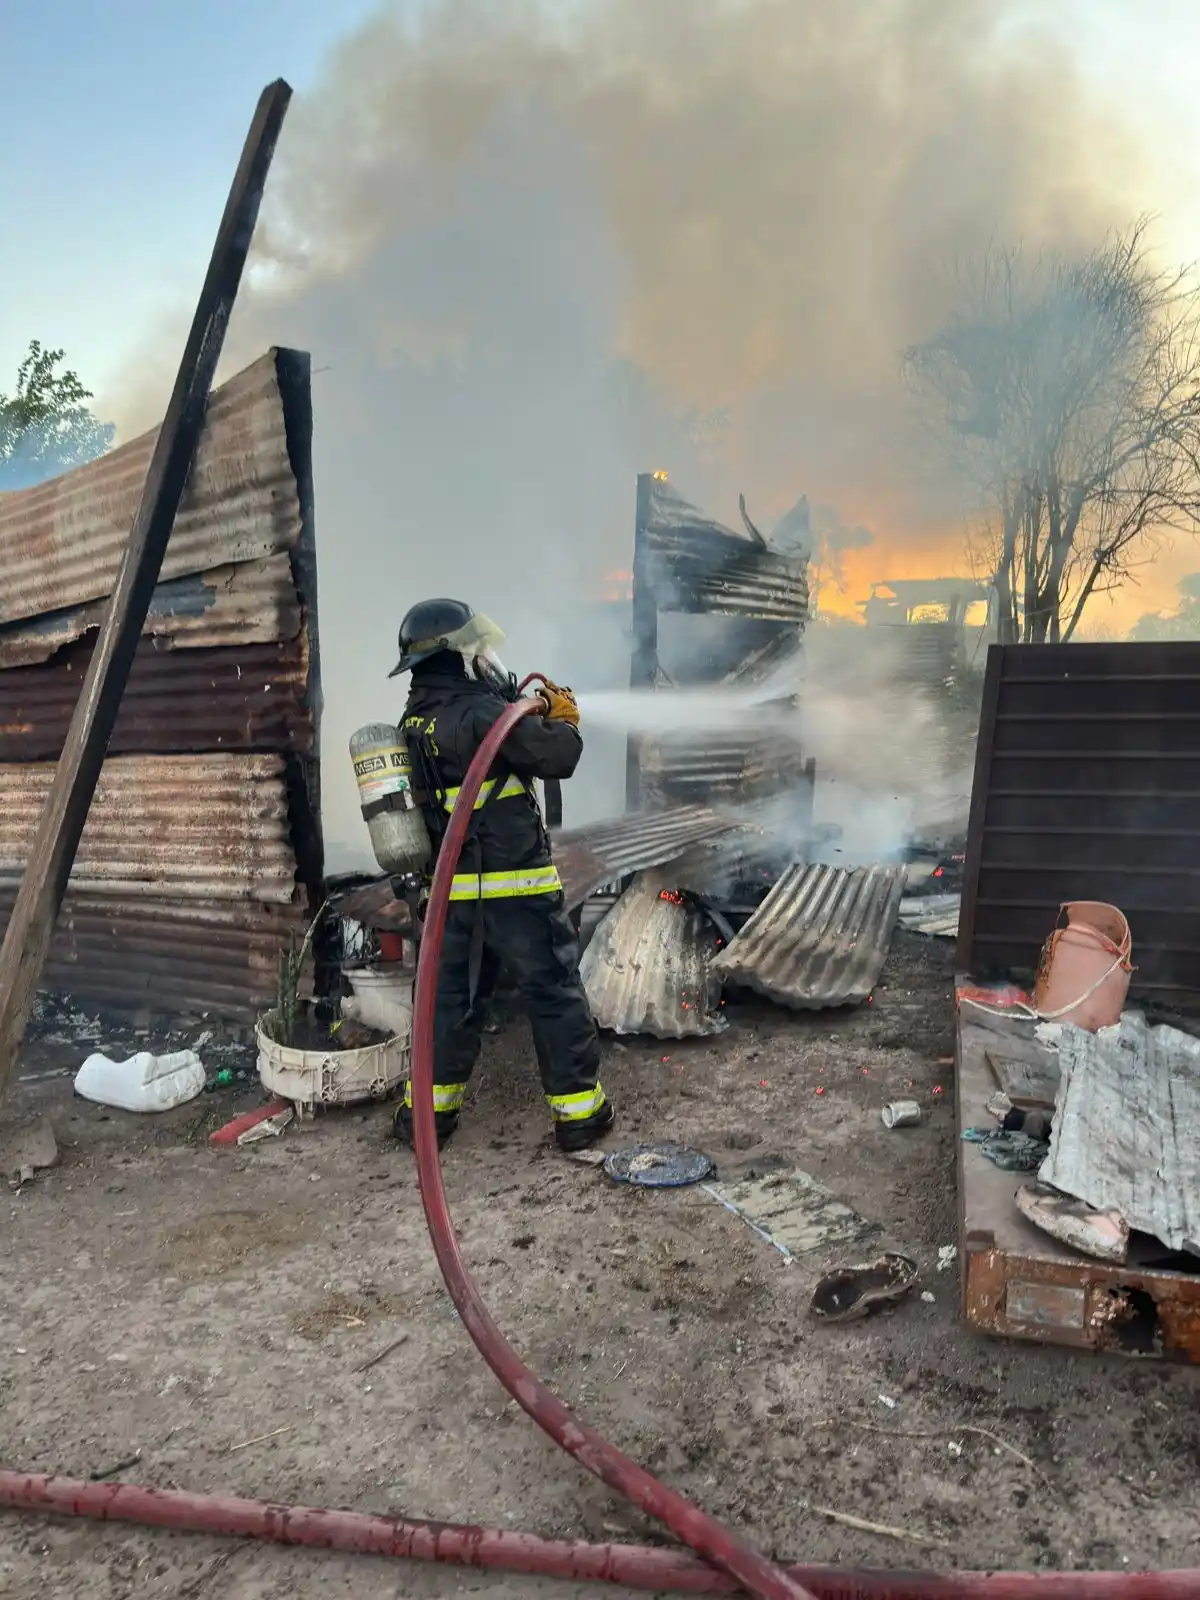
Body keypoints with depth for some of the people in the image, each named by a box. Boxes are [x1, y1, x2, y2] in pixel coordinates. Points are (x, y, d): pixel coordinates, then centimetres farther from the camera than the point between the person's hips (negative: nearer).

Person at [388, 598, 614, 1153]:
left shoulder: (416, 721, 8)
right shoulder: (480, 714, -18)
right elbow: (556, 757, -16)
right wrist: (563, 719, 2)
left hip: (455, 888, 8)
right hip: (515, 885, -8)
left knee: (453, 994, 18)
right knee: (555, 993, 5)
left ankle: (428, 1108, 26)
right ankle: (578, 1110, 13)